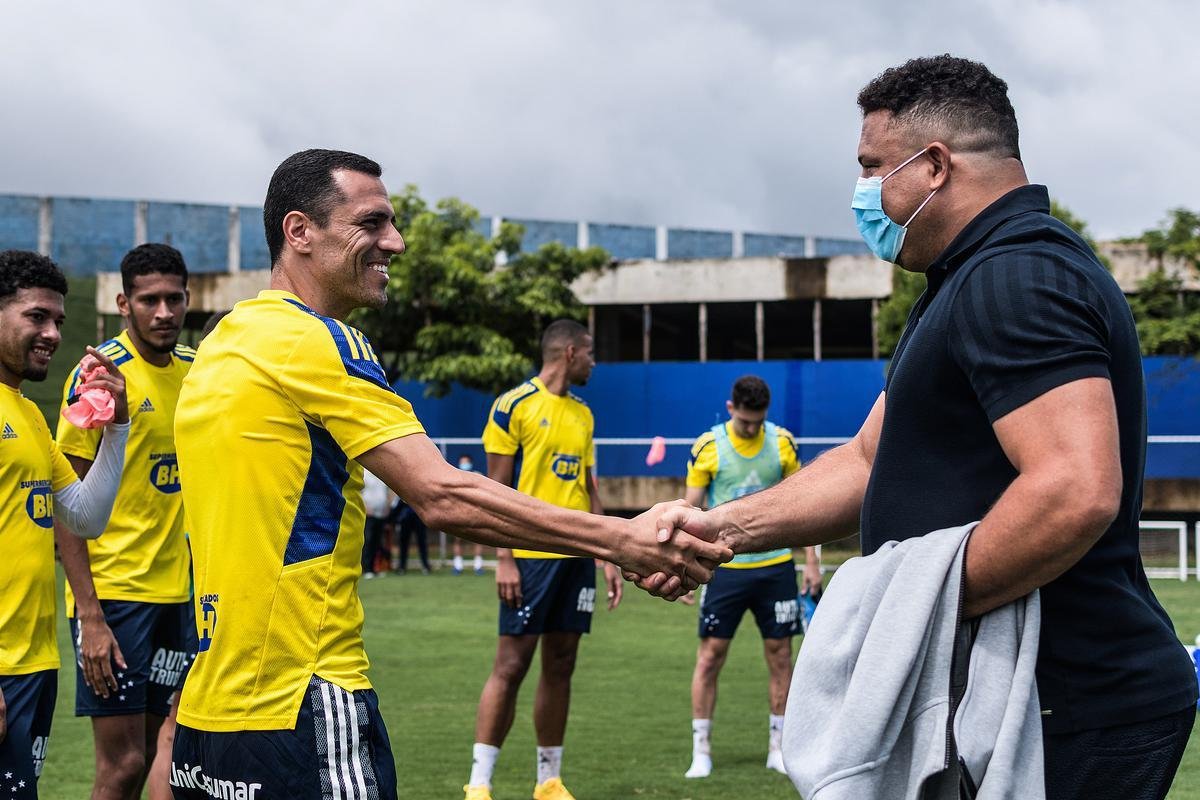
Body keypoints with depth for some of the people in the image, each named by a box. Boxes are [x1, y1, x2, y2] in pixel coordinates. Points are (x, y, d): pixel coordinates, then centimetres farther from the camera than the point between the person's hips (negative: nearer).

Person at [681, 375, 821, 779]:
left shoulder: (782, 443, 1)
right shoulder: (707, 447, -5)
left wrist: (811, 562, 6)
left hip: (775, 566, 2)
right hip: (724, 566, -2)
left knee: (780, 655, 5)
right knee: (710, 655, -2)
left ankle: (779, 749, 14)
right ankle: (701, 751, 5)